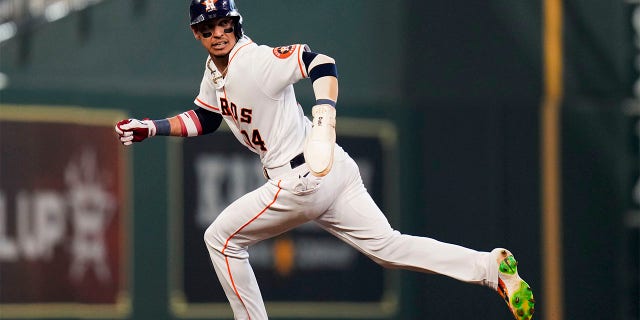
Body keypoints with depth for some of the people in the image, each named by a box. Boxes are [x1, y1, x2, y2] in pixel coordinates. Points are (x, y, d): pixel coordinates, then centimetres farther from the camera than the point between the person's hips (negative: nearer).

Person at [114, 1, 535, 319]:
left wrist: (324, 116, -46)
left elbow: (321, 62, -30)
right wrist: (149, 128, 19)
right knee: (388, 246, 4)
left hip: (303, 181, -9)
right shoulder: (215, 71, 13)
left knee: (221, 238, 5)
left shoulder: (256, 63, -17)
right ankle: (491, 267, -5)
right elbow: (204, 119, 29)